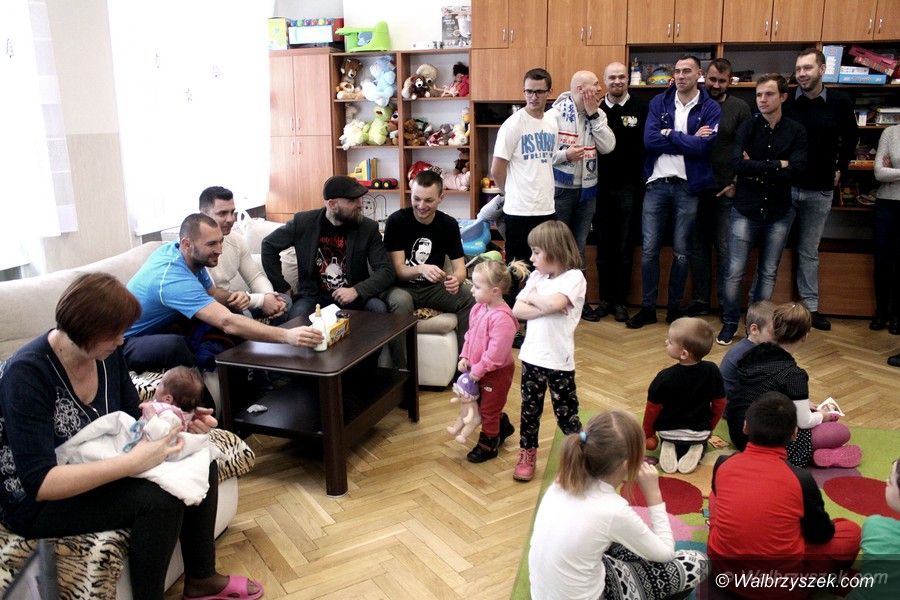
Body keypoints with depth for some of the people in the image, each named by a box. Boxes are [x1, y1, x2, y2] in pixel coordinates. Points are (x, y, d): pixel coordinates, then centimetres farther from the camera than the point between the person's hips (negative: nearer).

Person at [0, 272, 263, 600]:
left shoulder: (106, 353, -7)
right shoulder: (27, 374, -28)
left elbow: (132, 416, 7)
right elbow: (39, 482, -32)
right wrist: (132, 462, -38)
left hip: (96, 467, 8)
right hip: (36, 500, -7)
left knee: (201, 466, -4)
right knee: (159, 497, -28)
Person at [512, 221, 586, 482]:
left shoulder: (574, 277, -11)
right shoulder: (536, 276, 6)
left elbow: (553, 303, -28)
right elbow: (517, 310, -2)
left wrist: (533, 297, -9)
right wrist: (545, 308, -17)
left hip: (559, 361, -5)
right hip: (531, 356, 5)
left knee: (566, 413, 6)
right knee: (529, 409, 15)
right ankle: (527, 455, 30)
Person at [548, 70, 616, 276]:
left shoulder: (598, 115, 6)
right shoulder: (555, 114, -11)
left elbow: (608, 147, -8)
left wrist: (593, 115, -10)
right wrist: (565, 155, -26)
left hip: (587, 189, 5)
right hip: (560, 189, -5)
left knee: (580, 245, 15)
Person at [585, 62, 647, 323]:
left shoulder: (641, 109, -1)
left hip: (628, 188, -2)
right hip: (601, 187, 2)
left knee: (625, 248, 6)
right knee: (603, 247, 8)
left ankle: (620, 301, 16)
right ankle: (605, 300, 18)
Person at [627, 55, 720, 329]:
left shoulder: (710, 108, 0)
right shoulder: (659, 103, 5)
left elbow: (703, 146, -15)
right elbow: (649, 140, -9)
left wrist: (670, 135, -8)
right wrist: (688, 139, -11)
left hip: (689, 187, -1)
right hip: (657, 184, 2)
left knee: (681, 252, 8)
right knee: (649, 250, 3)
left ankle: (675, 308, 21)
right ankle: (647, 308, 14)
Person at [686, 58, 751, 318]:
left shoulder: (740, 108, 2)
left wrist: (737, 184, -5)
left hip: (726, 190, -2)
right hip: (696, 188, 2)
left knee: (725, 248, 1)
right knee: (698, 246, 8)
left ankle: (727, 304, 10)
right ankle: (700, 299, 18)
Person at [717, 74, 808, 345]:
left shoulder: (796, 131, 1)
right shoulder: (748, 127, -2)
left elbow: (796, 170, -13)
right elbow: (738, 163, -18)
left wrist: (757, 170, -13)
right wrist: (776, 165, -14)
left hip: (779, 213, 1)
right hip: (746, 210, -1)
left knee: (768, 273, 10)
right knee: (735, 272, 0)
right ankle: (730, 323, 16)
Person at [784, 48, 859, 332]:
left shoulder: (840, 102, -2)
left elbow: (850, 139, 14)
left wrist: (840, 170, 10)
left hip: (820, 191, 1)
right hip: (784, 186, -1)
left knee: (809, 251, 10)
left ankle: (810, 307, 18)